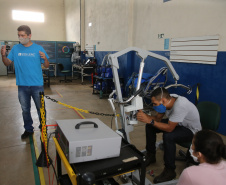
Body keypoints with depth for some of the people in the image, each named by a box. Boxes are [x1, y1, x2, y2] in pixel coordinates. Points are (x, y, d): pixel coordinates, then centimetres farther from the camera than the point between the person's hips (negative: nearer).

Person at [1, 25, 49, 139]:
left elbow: (46, 66, -2)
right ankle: (28, 129, 32)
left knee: (41, 108, 10)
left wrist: (45, 58, -22)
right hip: (22, 85, 2)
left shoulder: (38, 48, -3)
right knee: (25, 109, 14)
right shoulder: (15, 48, 3)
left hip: (37, 85, -2)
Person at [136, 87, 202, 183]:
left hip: (191, 131, -8)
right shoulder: (168, 100, -15)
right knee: (150, 127, -1)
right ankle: (150, 156, 16)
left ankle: (170, 171, -16)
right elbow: (158, 118, -6)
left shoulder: (180, 105, -38)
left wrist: (150, 121, -35)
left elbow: (169, 128, -34)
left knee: (168, 136, -35)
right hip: (178, 124, 8)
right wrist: (144, 115, -24)